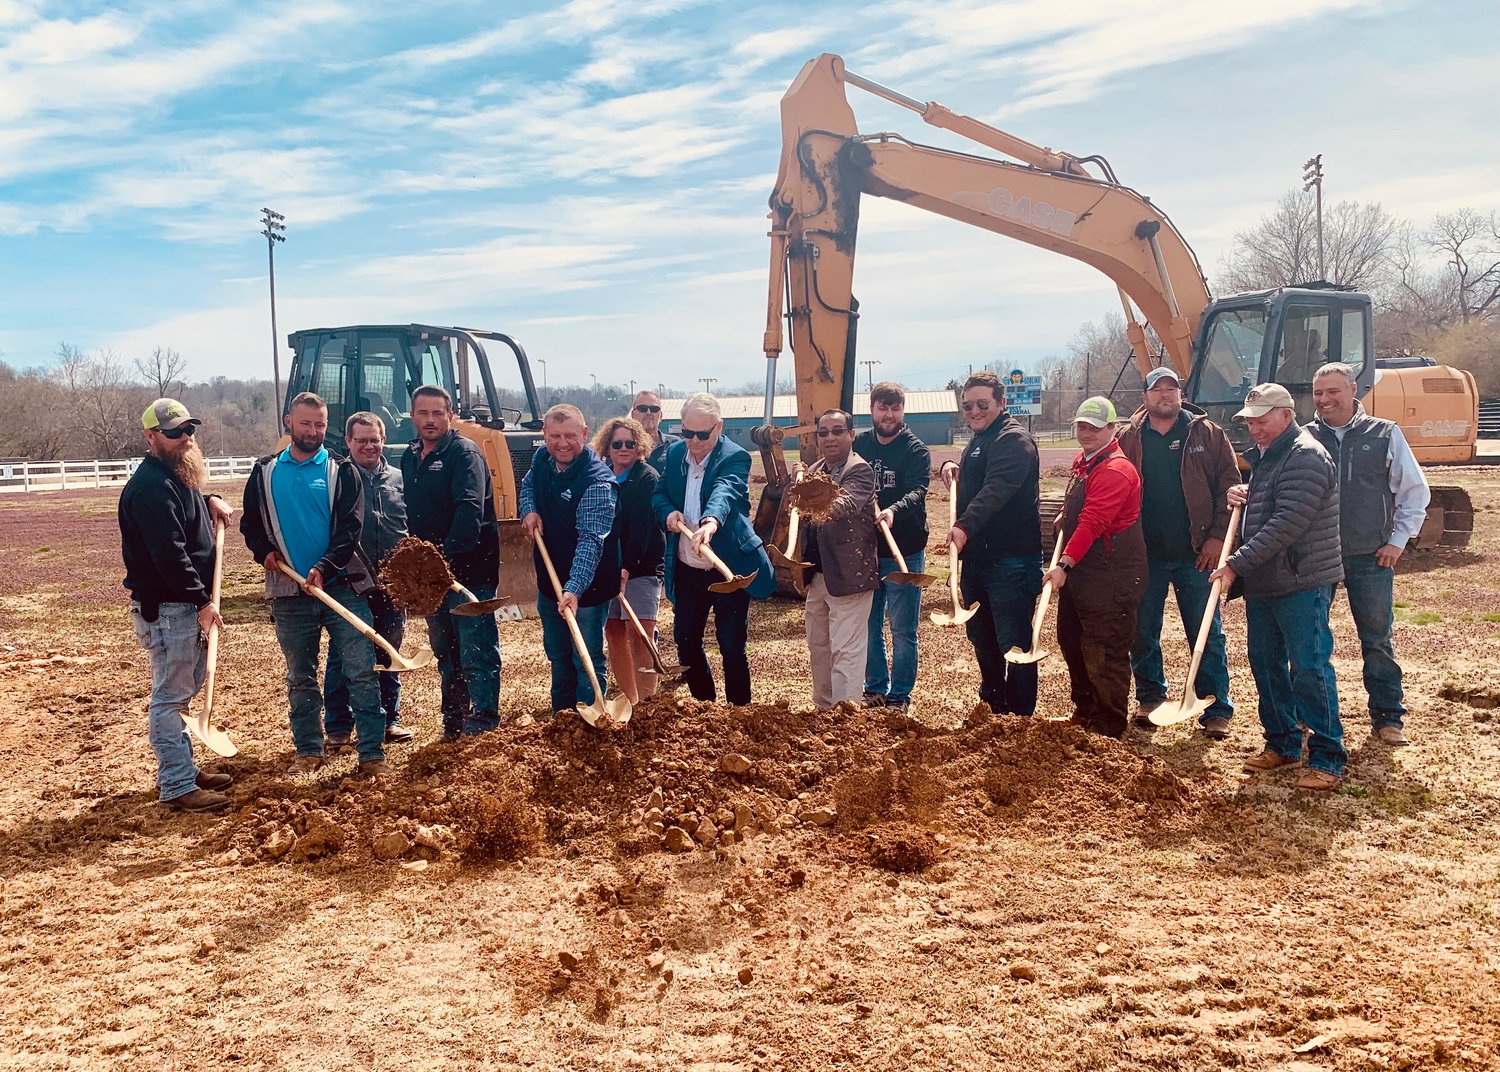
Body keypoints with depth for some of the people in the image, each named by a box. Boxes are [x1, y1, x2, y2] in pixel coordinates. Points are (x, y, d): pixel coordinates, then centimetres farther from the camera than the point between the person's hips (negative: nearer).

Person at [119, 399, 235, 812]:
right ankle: (178, 788, -1)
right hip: (165, 608, -11)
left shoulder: (178, 477, 14)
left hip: (188, 605, 11)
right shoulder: (150, 486, -18)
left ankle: (182, 768, 29)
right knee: (171, 696, -5)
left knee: (184, 689, 18)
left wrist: (210, 501, 13)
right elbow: (169, 553, -24)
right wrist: (202, 600, -22)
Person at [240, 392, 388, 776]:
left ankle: (373, 753, 1)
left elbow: (350, 529, -6)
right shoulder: (265, 471, 9)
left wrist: (324, 568, -19)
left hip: (342, 586, -2)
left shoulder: (341, 471, 2)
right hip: (289, 592, 3)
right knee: (300, 678, 12)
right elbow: (250, 523, 16)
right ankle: (308, 751, 24)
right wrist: (264, 552, -3)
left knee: (361, 672, -4)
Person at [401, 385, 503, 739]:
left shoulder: (464, 453, -10)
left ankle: (483, 726, 0)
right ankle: (453, 724, 29)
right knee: (445, 653, 17)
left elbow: (470, 510, -23)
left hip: (469, 569, -8)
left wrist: (447, 555, -32)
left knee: (476, 652, -6)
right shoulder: (410, 457, 15)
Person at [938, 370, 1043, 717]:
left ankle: (1020, 716, 6)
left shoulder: (1013, 439, -14)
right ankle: (992, 702, 35)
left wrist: (965, 527, -44)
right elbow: (968, 484, 32)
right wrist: (950, 468, 9)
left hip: (1011, 560, -10)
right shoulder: (979, 440, 18)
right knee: (980, 636, 19)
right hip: (976, 556, 10)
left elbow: (996, 489, -30)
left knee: (1014, 642, -3)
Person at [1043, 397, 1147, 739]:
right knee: (1071, 640, 19)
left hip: (1110, 575, -11)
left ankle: (1109, 729, 7)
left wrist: (1064, 564, -32)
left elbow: (1092, 523, -28)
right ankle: (1084, 713, 33)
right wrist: (1066, 517, 17)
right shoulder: (1082, 460, 14)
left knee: (1104, 653, -5)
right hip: (1079, 569, 11)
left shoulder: (1115, 470, -19)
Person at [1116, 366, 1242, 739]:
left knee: (1206, 635, 3)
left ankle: (1217, 710, 11)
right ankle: (1150, 698, 27)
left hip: (1195, 554, -2)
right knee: (1142, 633, 9)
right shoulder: (1128, 439, 6)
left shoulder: (1207, 434, 2)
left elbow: (1229, 485, -1)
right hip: (1146, 554, 2)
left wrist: (1217, 536, -10)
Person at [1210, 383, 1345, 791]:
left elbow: (1285, 526, -23)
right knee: (1265, 662, 14)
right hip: (1263, 582, 10)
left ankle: (1327, 758, 2)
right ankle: (1282, 743, 27)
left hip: (1301, 582, -10)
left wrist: (1237, 564, -22)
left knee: (1309, 667, -6)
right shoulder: (1265, 456, 16)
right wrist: (1241, 495, 5)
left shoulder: (1306, 458, -16)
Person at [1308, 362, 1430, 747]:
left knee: (1377, 640, 6)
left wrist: (1398, 540, -1)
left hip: (1371, 558, -1)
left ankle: (1388, 717, 16)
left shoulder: (1385, 434, 0)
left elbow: (1415, 492, 6)